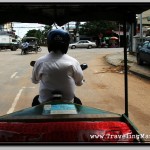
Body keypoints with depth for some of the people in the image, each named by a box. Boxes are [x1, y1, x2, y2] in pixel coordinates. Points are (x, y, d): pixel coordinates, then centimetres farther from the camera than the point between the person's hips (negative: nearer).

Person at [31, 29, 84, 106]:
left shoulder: (40, 62, -9)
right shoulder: (73, 62, -12)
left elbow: (34, 80, 8)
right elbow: (79, 82, 2)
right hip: (67, 102, 0)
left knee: (36, 100, 33)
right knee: (77, 102, 32)